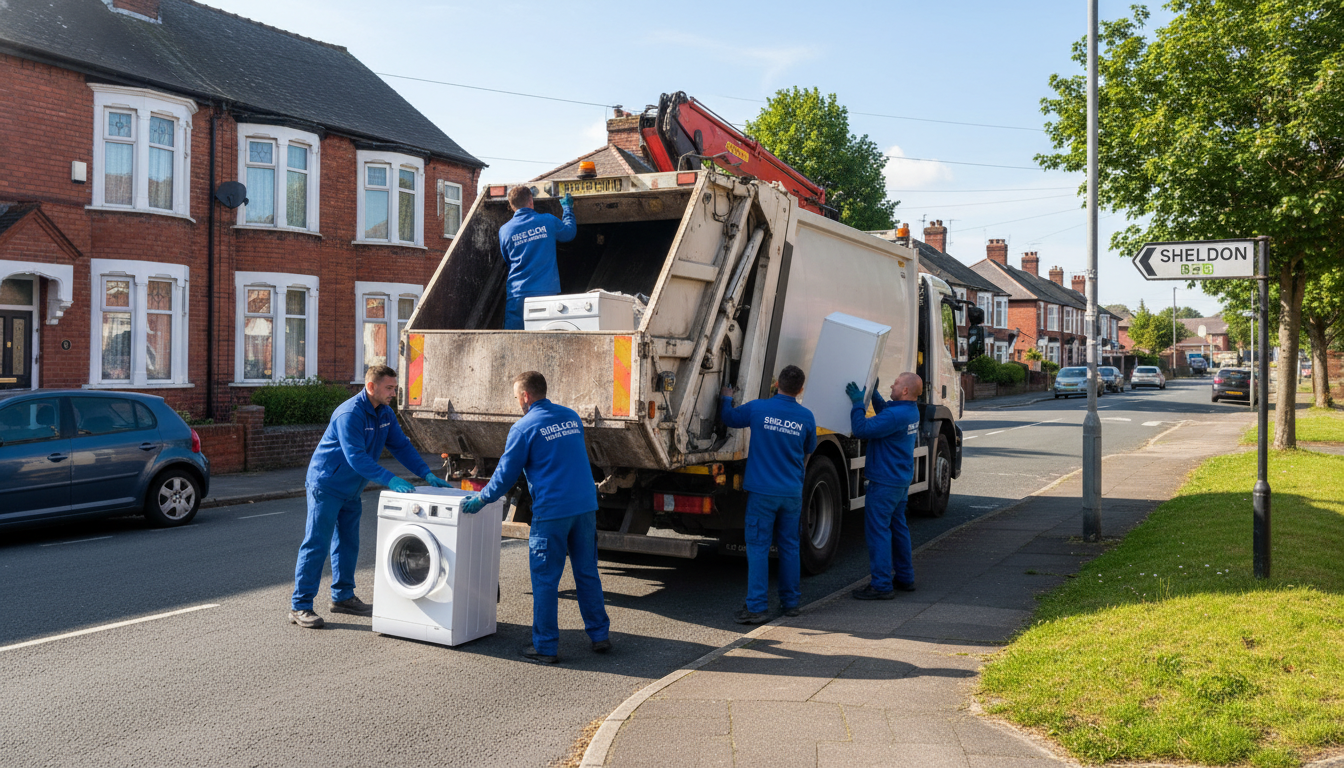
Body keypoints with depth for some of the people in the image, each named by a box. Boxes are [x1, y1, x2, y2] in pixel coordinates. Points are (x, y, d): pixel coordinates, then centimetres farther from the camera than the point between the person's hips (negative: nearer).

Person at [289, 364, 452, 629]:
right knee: (316, 545, -7)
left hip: (352, 489, 9)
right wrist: (391, 480, -37)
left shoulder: (385, 414, 2)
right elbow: (357, 458, -32)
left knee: (348, 544, 14)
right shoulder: (349, 414, -25)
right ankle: (299, 606, -2)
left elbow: (401, 446, 4)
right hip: (326, 485, -8)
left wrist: (427, 474, -8)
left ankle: (343, 596, 26)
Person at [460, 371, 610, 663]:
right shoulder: (571, 417, 12)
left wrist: (481, 499, 12)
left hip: (551, 511, -6)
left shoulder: (524, 428, -7)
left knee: (545, 580, 4)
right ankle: (600, 635, 21)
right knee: (587, 573, 15)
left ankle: (546, 647, 9)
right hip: (586, 505, 6)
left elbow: (506, 474, -3)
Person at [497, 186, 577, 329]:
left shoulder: (504, 230, 2)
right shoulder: (548, 221, 1)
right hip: (546, 292, 0)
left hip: (517, 293, 0)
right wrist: (567, 208, 35)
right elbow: (570, 232, 20)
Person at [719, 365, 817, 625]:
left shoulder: (757, 408, -9)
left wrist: (727, 398, 28)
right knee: (789, 546, 13)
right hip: (792, 493, 3)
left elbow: (728, 418, 8)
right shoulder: (806, 417, -2)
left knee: (758, 547, 0)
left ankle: (756, 606, -3)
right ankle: (790, 602, 22)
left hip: (762, 492, -3)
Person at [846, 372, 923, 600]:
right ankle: (905, 578, 27)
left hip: (884, 483, -10)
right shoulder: (912, 412, 9)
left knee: (878, 530, -5)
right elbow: (884, 412, 28)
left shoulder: (896, 415, -24)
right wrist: (874, 393, 19)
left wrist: (858, 403, -16)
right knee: (898, 527, 18)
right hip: (902, 481, 10)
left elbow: (862, 429, -26)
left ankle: (881, 585, -2)